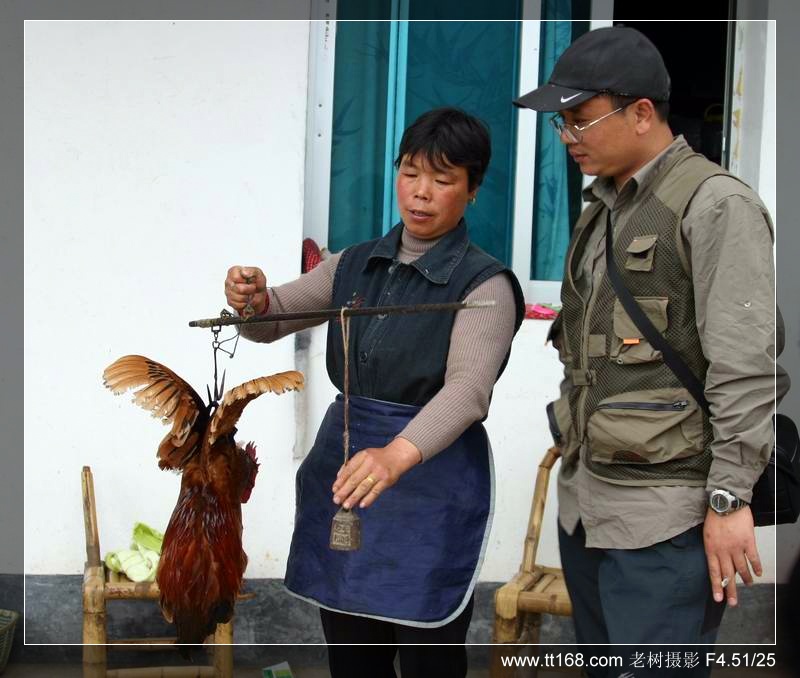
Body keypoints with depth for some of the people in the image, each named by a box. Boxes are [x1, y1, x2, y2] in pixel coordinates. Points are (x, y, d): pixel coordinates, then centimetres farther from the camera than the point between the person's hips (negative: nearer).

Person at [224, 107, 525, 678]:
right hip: (343, 470, 6)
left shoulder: (484, 284, -12)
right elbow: (271, 320, 8)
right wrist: (252, 299, -18)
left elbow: (467, 390, -27)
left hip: (431, 484, -6)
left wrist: (398, 456, -45)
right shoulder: (356, 265, 8)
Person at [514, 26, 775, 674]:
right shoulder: (605, 207, 15)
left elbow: (746, 367, -16)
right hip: (585, 500, 9)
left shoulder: (715, 204, -11)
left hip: (663, 516, -8)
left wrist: (730, 498, -19)